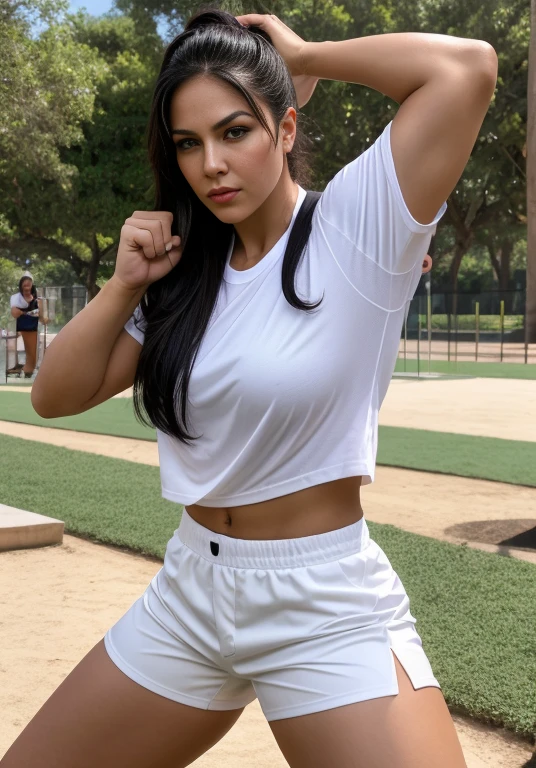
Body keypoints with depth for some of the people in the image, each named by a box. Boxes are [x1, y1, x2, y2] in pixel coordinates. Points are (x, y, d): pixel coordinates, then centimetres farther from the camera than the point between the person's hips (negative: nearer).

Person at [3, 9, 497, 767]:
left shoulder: (354, 227, -12)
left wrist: (303, 58, -10)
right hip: (188, 594, 6)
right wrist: (125, 283, -9)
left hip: (327, 611, -5)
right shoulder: (186, 274, 5)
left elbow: (467, 66, -24)